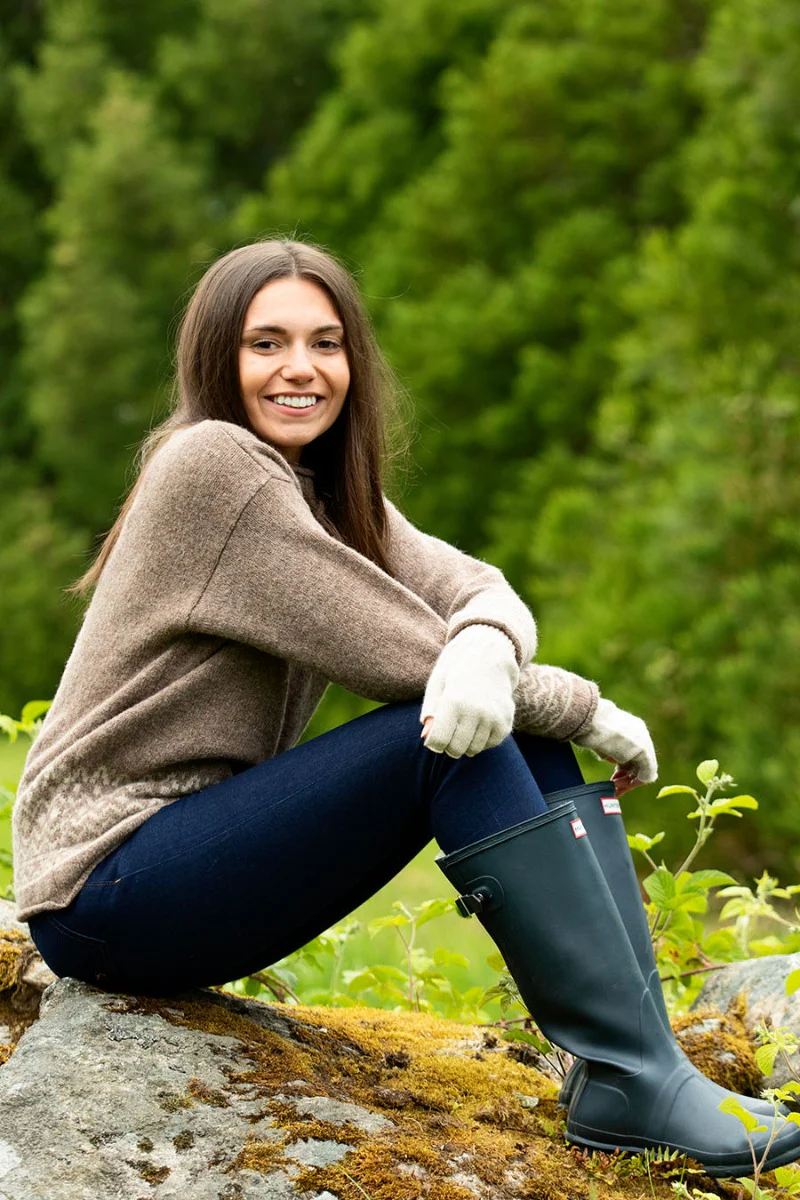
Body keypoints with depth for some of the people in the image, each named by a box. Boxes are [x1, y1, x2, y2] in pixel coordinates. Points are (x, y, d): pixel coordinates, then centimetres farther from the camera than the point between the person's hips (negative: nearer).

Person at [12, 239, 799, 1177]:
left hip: (203, 860, 9)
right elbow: (399, 654, -19)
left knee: (519, 723, -4)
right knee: (456, 735, -23)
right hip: (102, 888, -9)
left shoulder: (325, 489, 12)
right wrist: (588, 713, -9)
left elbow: (478, 588, -4)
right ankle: (634, 1081, -22)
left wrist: (483, 650, -28)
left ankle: (639, 1057, -13)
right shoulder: (210, 464, -15)